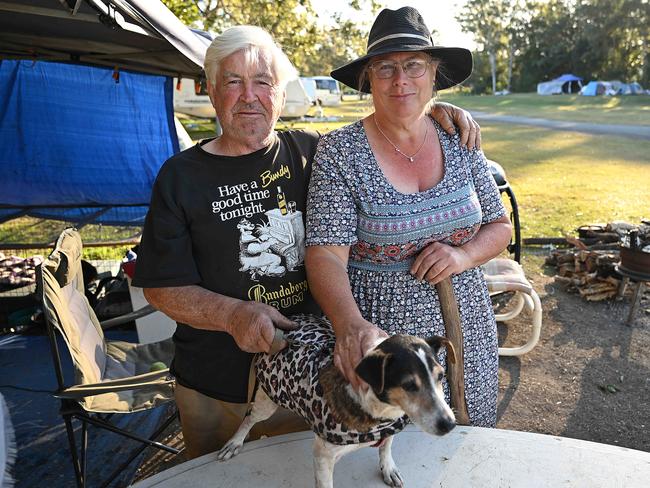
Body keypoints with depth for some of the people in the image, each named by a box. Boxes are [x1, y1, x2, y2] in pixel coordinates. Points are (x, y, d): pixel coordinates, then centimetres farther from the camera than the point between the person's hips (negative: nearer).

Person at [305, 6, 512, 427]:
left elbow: (500, 226, 8)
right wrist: (350, 325, -37)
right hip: (381, 341, -3)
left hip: (468, 335, 4)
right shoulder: (340, 152, -12)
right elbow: (326, 254, -19)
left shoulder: (459, 141, 0)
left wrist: (464, 254, -14)